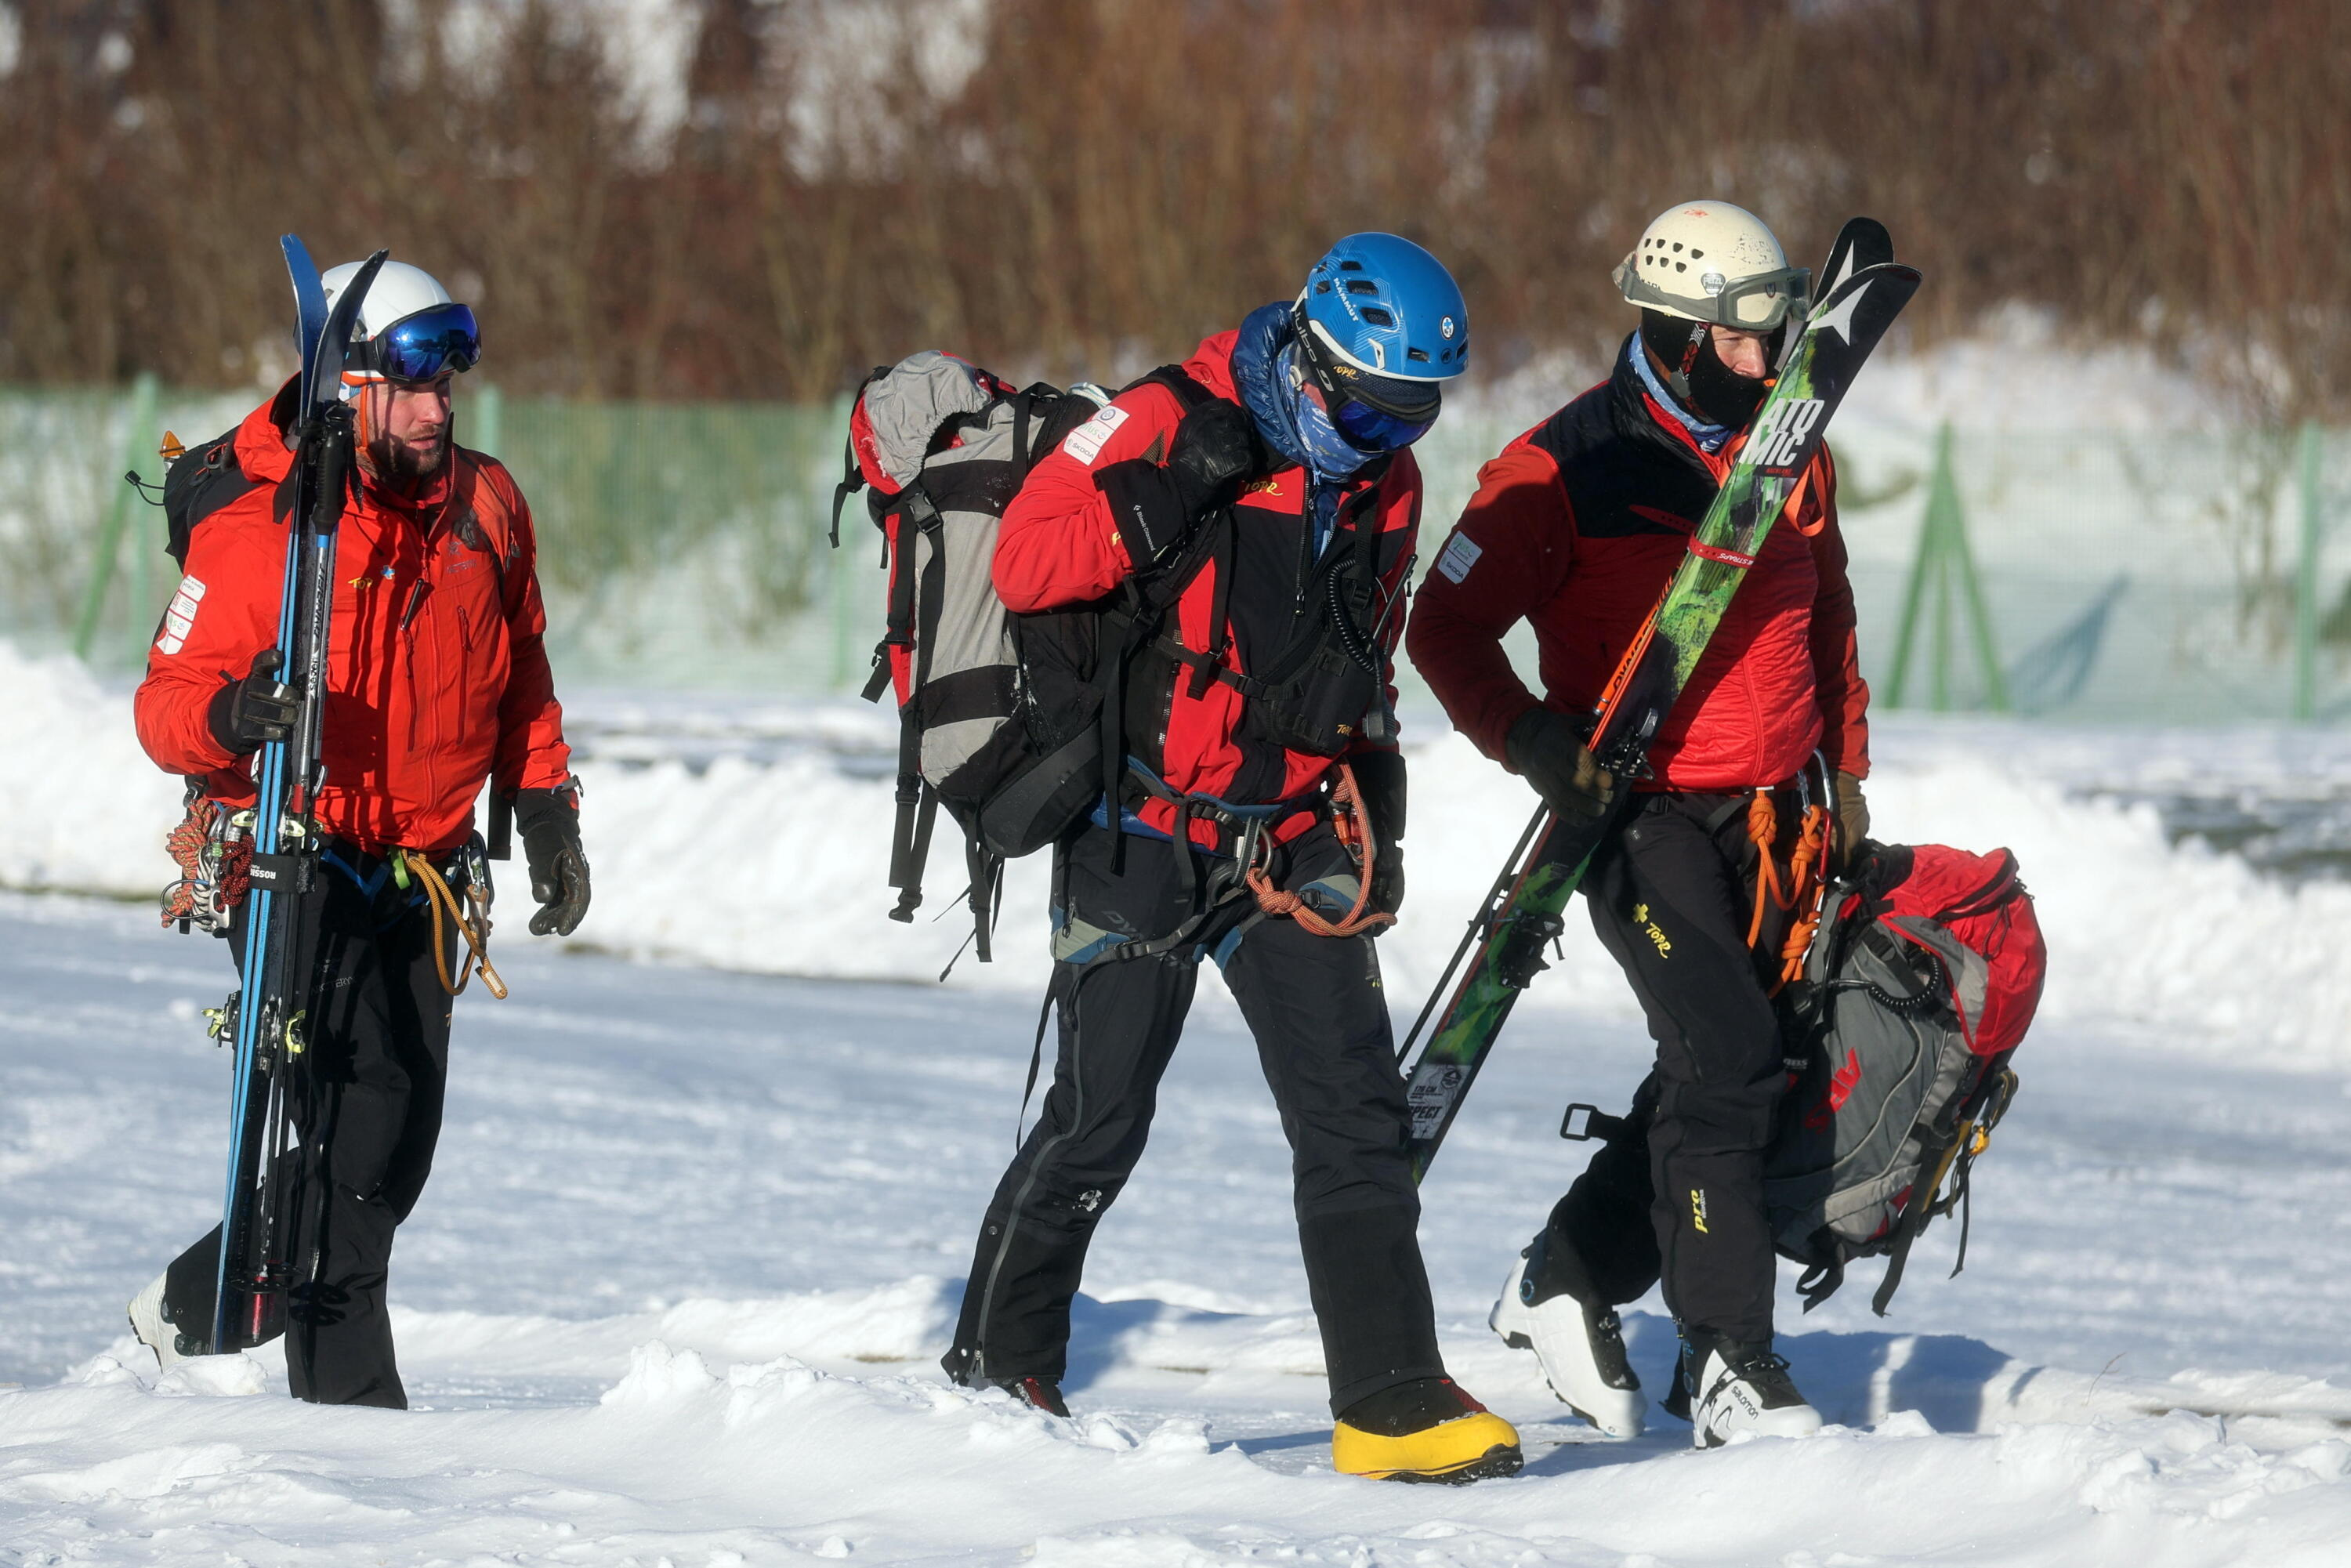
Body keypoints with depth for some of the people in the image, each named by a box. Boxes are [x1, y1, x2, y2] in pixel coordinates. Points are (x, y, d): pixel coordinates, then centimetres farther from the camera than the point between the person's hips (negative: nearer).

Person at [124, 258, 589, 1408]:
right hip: (298, 870, -6)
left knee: (398, 1152, 4)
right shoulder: (254, 534, -13)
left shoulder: (484, 506, 4)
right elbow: (166, 701, -13)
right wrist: (230, 716, -34)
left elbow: (521, 680, 20)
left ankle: (196, 1311, 20)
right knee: (355, 1126, -17)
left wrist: (546, 814, 17)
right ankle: (348, 1394, -6)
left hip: (425, 875, 6)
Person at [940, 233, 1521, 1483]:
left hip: (1289, 844, 5)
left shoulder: (1383, 480, 10)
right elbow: (1023, 562, -18)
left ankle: (1391, 1401, -4)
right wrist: (1164, 494, -27)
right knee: (1098, 1125, -1)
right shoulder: (1170, 420, -11)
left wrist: (1373, 815, 19)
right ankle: (995, 1367, 16)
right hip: (1141, 836, -5)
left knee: (1355, 1119, -4)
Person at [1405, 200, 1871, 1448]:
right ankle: (1728, 1366, -14)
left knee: (1733, 1073, 9)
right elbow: (1447, 627, -5)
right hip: (1643, 814, -7)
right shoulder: (1564, 469, -10)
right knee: (1728, 1058, -18)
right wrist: (1529, 740, -18)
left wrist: (1843, 772, 20)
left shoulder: (1790, 458, 8)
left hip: (1773, 818, 7)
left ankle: (1568, 1277, 28)